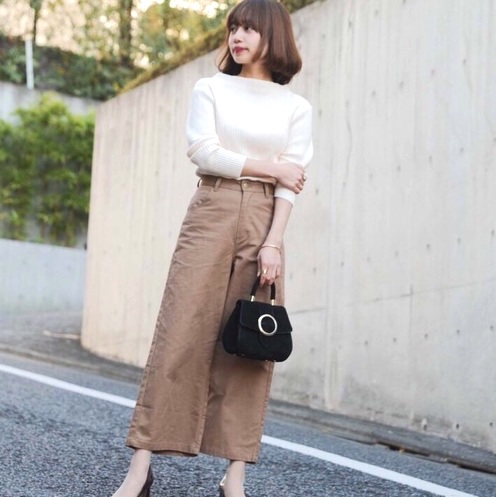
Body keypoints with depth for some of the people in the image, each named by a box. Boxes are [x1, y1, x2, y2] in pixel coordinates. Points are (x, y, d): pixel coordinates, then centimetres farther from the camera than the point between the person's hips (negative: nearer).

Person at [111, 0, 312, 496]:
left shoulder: (296, 107, 10)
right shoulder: (210, 89, 11)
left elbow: (291, 181, 1)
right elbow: (203, 152, -4)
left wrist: (273, 243, -11)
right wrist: (268, 167, -5)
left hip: (264, 222, 1)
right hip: (210, 214, -1)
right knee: (182, 334, -7)